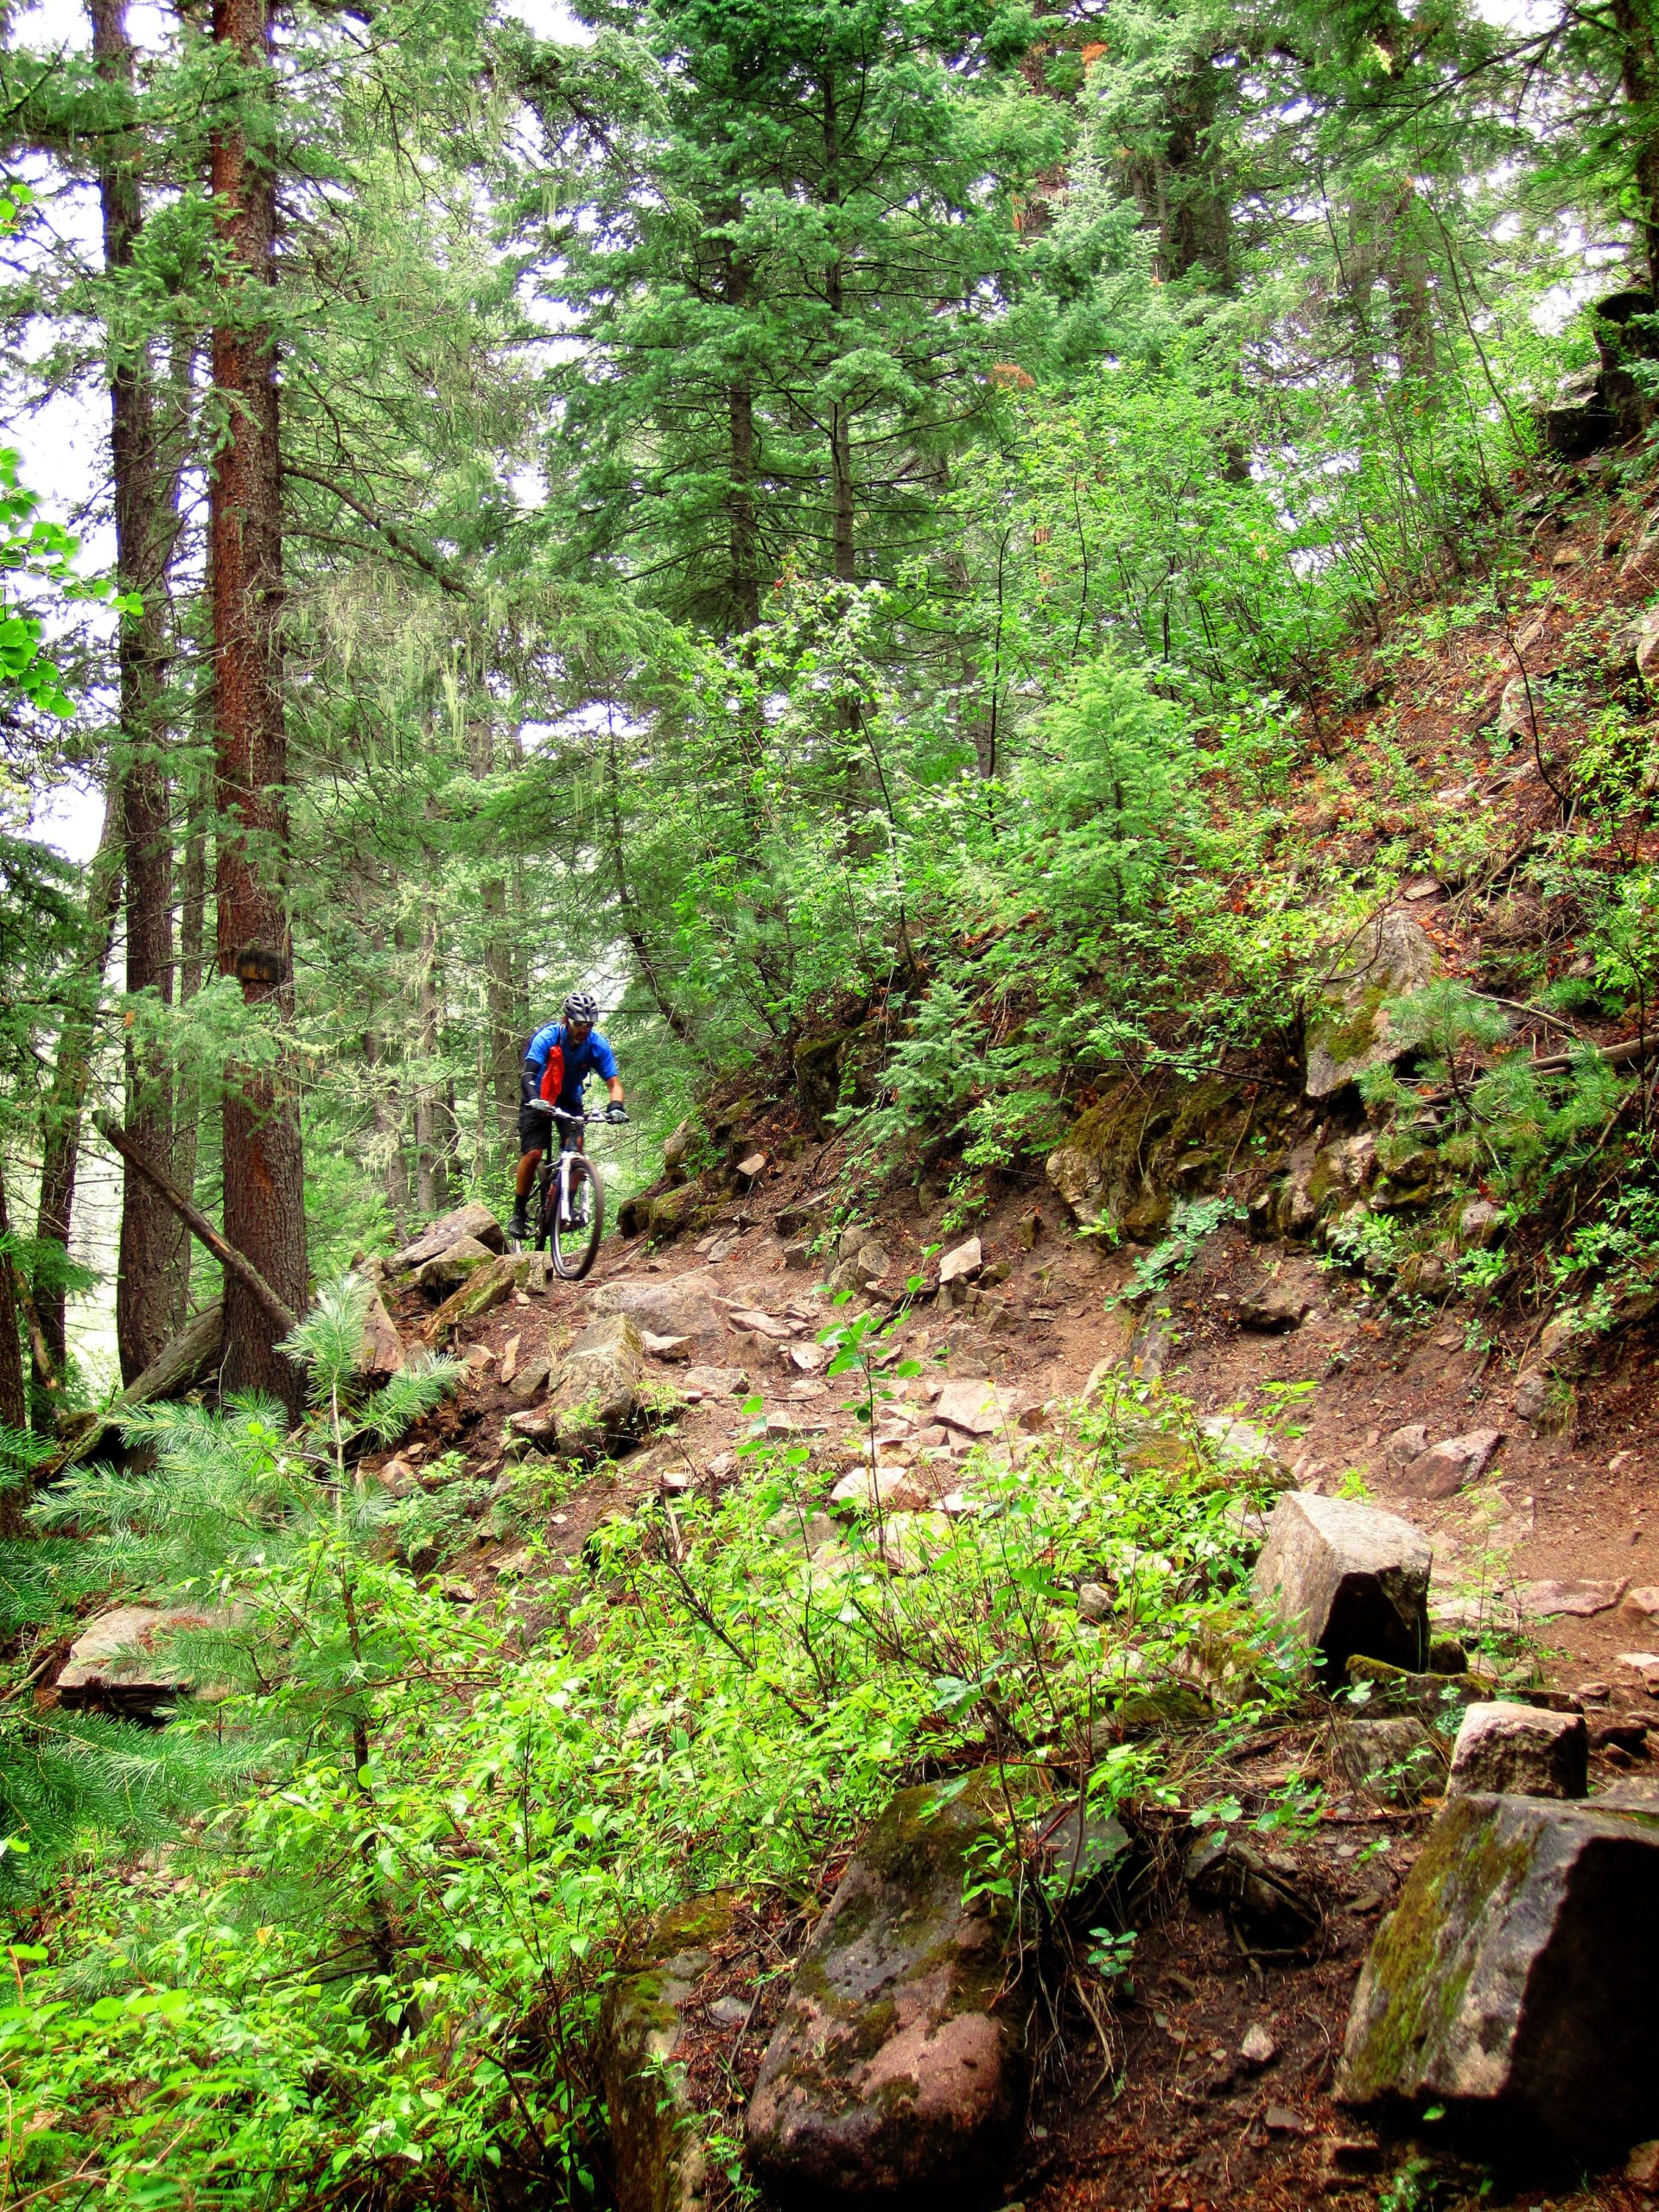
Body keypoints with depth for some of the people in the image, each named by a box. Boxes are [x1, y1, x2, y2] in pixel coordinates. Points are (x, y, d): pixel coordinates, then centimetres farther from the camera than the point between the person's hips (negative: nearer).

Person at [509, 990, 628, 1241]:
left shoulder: (597, 1045, -19)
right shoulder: (547, 1038, -28)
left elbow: (614, 1081, -20)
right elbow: (528, 1075, -37)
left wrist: (616, 1105, -42)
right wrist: (535, 1101, -57)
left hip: (569, 1100, 3)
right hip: (539, 1100, -3)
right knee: (533, 1154, -17)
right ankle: (519, 1213, -5)